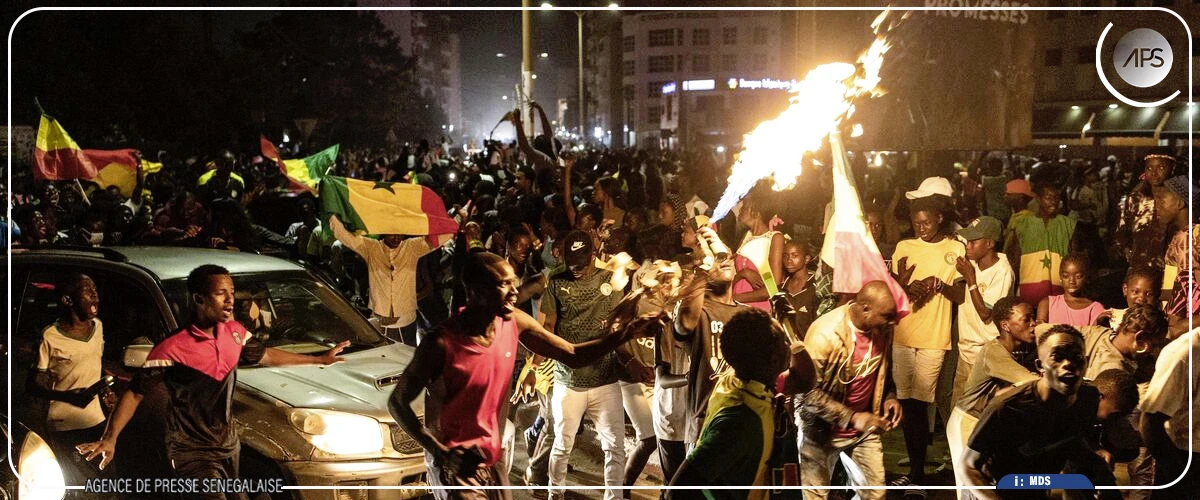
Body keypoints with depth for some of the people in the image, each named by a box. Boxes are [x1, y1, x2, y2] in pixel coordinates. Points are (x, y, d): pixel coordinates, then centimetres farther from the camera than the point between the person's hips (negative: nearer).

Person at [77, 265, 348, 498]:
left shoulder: (234, 331, -2)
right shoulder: (173, 348, -21)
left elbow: (265, 355, 16)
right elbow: (135, 393, -17)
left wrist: (320, 359, 21)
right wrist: (109, 439, -28)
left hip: (229, 445, 7)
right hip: (193, 452, -7)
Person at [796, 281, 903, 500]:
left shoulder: (882, 327, -9)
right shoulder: (825, 334, -30)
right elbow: (807, 391, -27)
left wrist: (889, 396, -6)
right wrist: (851, 417, -32)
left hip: (865, 425, 5)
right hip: (822, 429, -5)